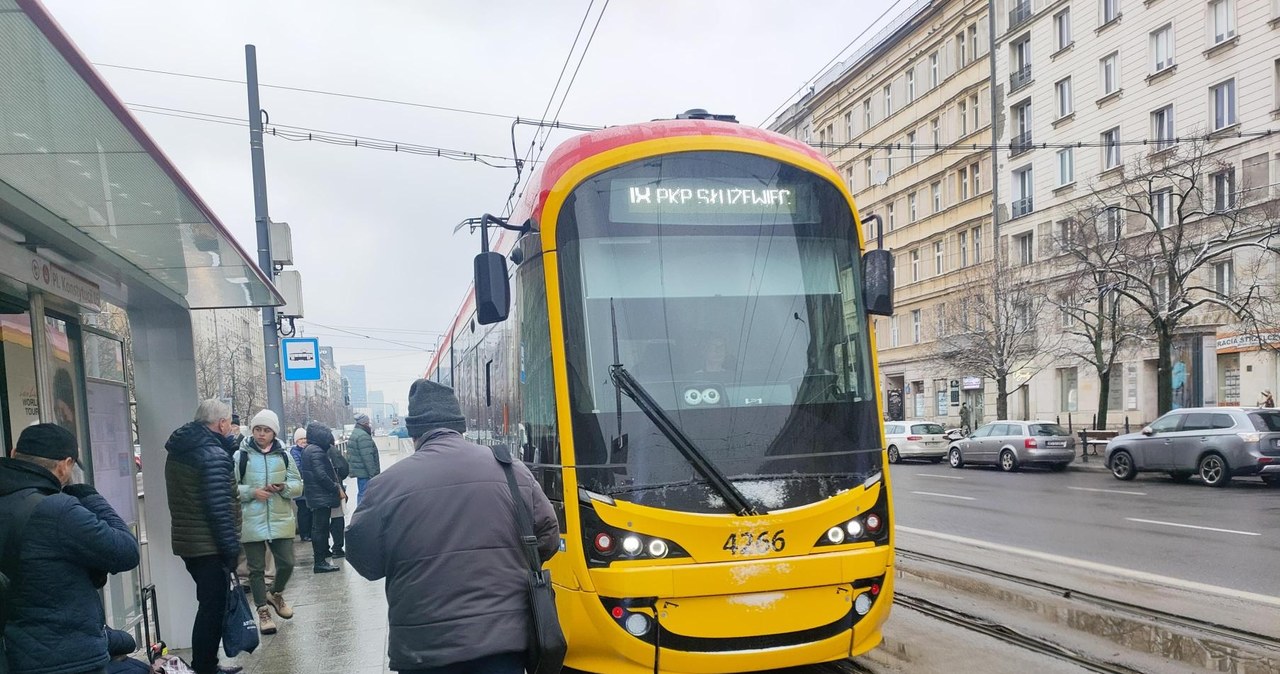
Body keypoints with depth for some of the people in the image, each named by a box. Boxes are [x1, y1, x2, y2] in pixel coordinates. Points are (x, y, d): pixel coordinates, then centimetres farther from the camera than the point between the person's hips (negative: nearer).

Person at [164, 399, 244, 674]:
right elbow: (219, 508, -22)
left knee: (209, 605, 19)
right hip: (210, 546, -9)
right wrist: (232, 548, -19)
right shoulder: (213, 455, -19)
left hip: (186, 542, 10)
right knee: (213, 607, -1)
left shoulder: (178, 452, 11)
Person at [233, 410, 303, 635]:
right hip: (251, 522, -2)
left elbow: (298, 485, 8)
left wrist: (284, 487, -13)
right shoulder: (241, 456, -3)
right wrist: (252, 492, -17)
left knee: (286, 563, 5)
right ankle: (263, 611, 19)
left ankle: (276, 594, 34)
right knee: (256, 569, 6)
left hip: (281, 520, 2)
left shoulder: (283, 455, 5)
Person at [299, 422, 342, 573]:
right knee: (320, 528, -6)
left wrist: (337, 486, 14)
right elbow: (321, 476, -25)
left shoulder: (309, 450, 14)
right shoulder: (316, 451, -19)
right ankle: (319, 562, -2)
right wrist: (337, 488, -15)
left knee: (318, 526, 17)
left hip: (315, 496, 10)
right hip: (321, 496, -10)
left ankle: (321, 556, 27)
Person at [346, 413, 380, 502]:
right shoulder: (363, 436, -18)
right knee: (365, 495, -10)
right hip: (365, 472, -11)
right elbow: (367, 457, -23)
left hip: (358, 470, 11)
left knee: (361, 493, 19)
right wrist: (373, 474, -22)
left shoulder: (354, 434, 16)